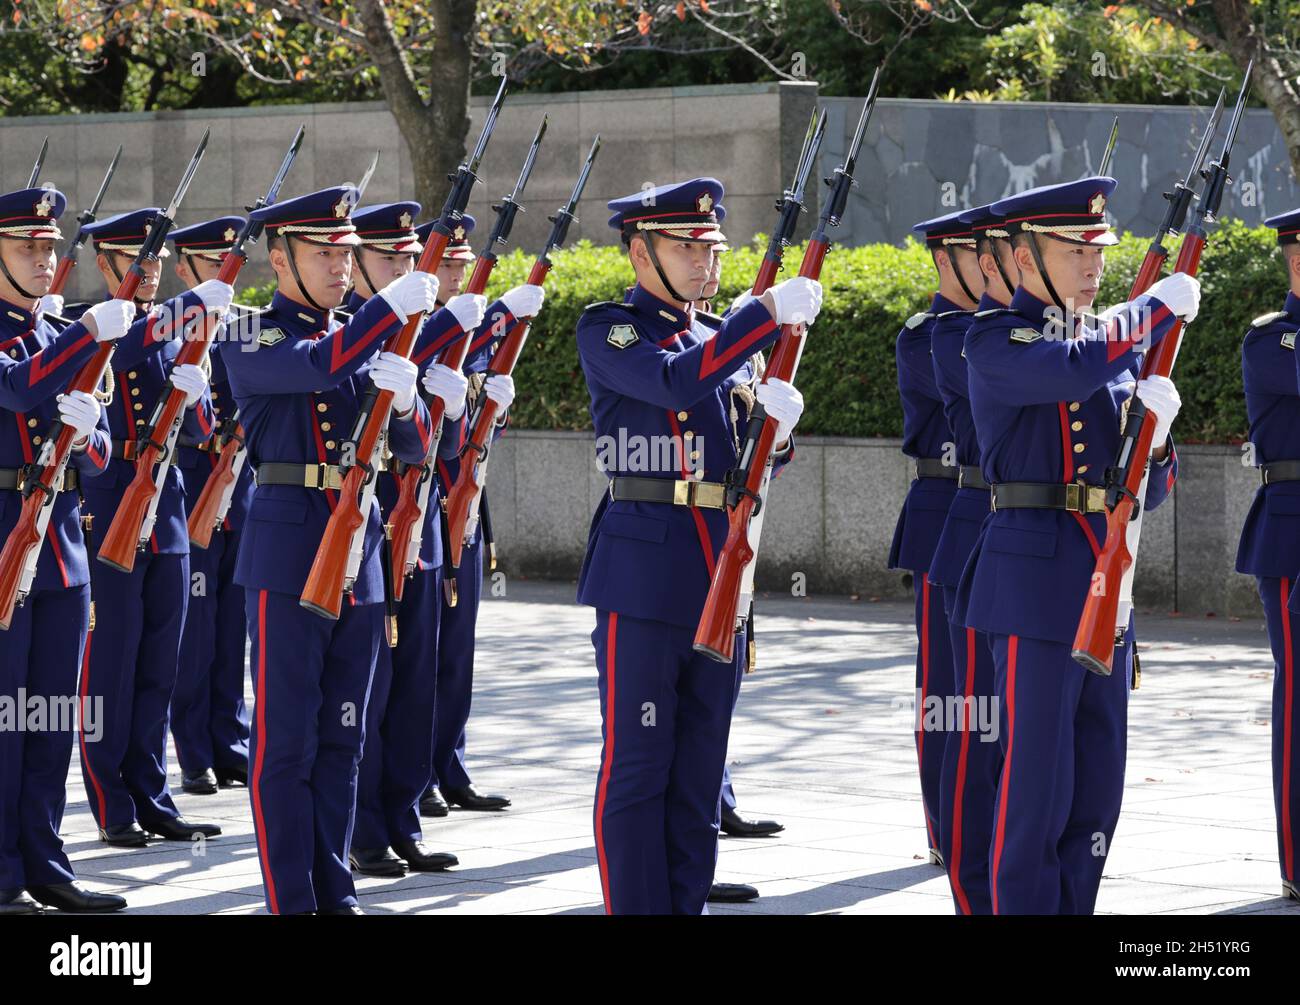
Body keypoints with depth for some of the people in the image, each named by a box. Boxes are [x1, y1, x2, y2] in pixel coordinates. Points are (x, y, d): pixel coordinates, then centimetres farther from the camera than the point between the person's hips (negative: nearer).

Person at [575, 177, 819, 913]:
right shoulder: (609, 330, -3)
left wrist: (777, 423, -8)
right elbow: (674, 384, -23)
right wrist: (769, 314, -24)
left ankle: (690, 902, 14)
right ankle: (636, 907, -1)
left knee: (700, 770, 9)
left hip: (720, 576, 7)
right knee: (637, 768, -4)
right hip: (644, 571, -7)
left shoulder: (724, 343, 17)